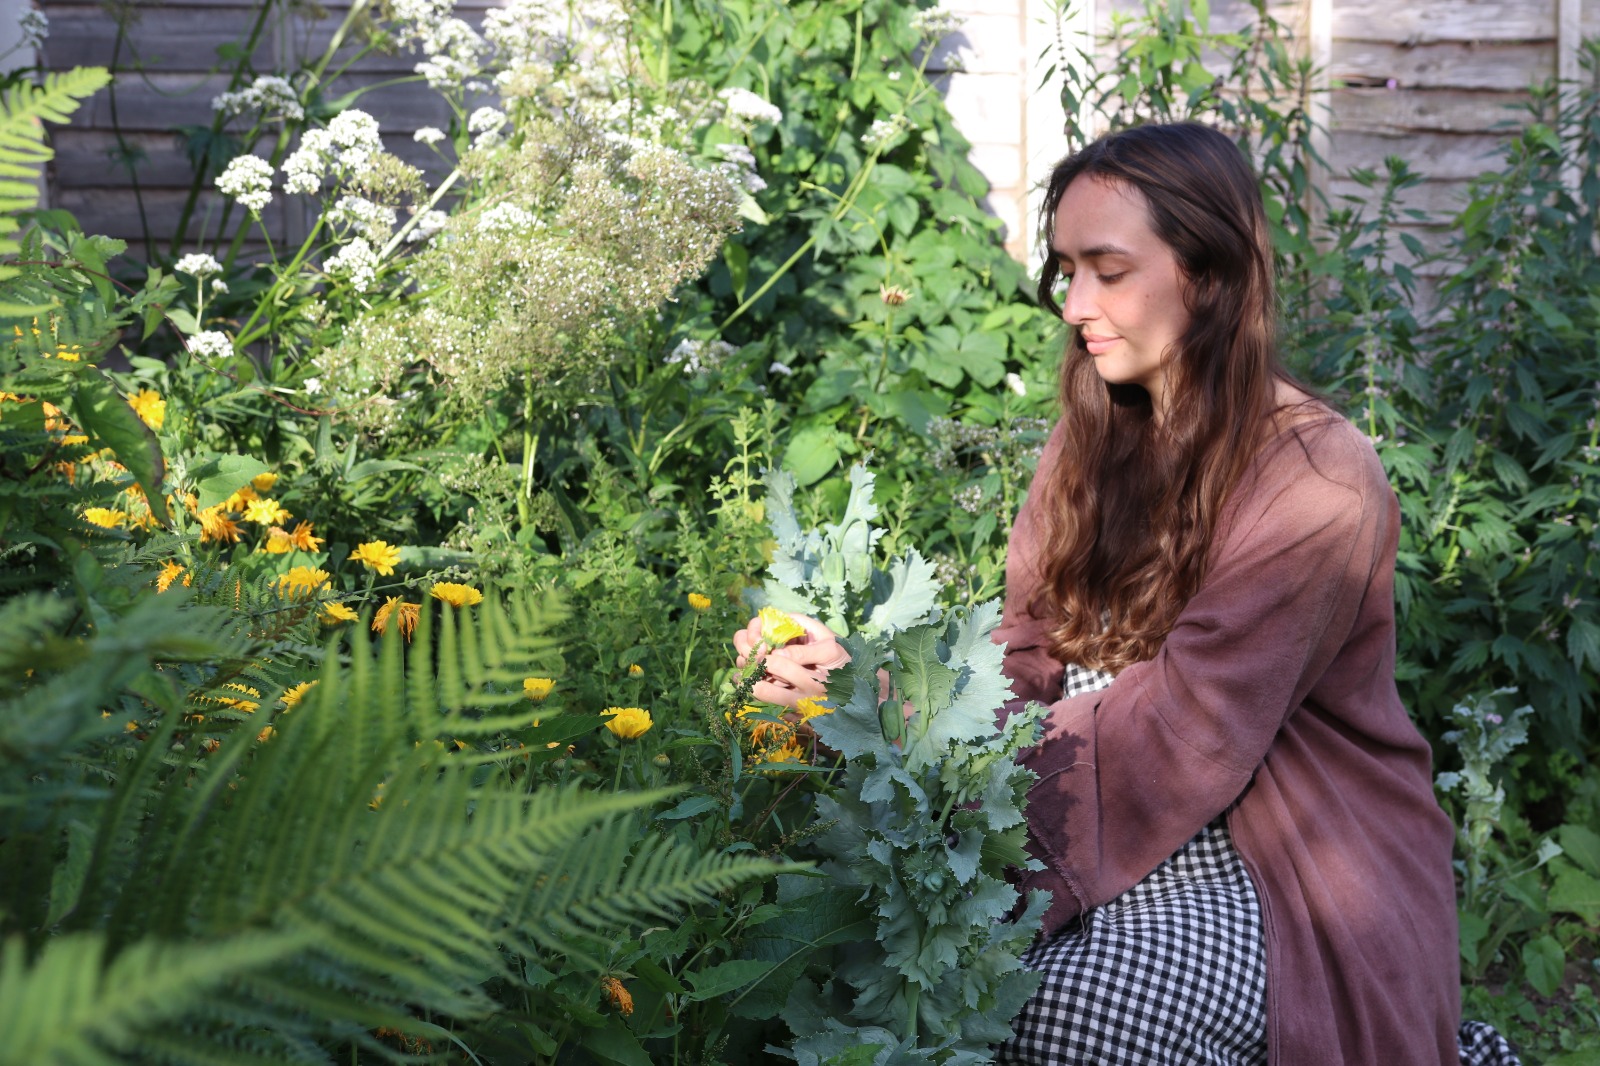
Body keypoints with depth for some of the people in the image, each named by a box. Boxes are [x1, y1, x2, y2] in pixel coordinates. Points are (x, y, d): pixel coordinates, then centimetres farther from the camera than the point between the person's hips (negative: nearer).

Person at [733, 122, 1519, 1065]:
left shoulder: (1317, 483, -16)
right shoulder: (1094, 445, 7)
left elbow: (1179, 728, -23)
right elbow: (1026, 662, 0)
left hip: (1283, 876, -5)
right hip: (1128, 834, 5)